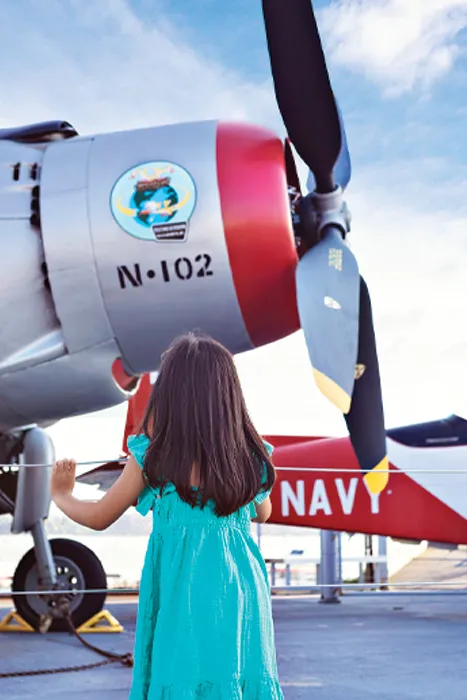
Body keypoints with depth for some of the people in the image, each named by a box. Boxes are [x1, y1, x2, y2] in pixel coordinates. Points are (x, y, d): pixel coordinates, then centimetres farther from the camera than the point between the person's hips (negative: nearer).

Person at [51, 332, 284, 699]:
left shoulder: (154, 457, -13)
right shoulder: (251, 455, -3)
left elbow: (98, 517, 2)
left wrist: (61, 495, 21)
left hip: (186, 601, -3)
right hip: (240, 596, 3)